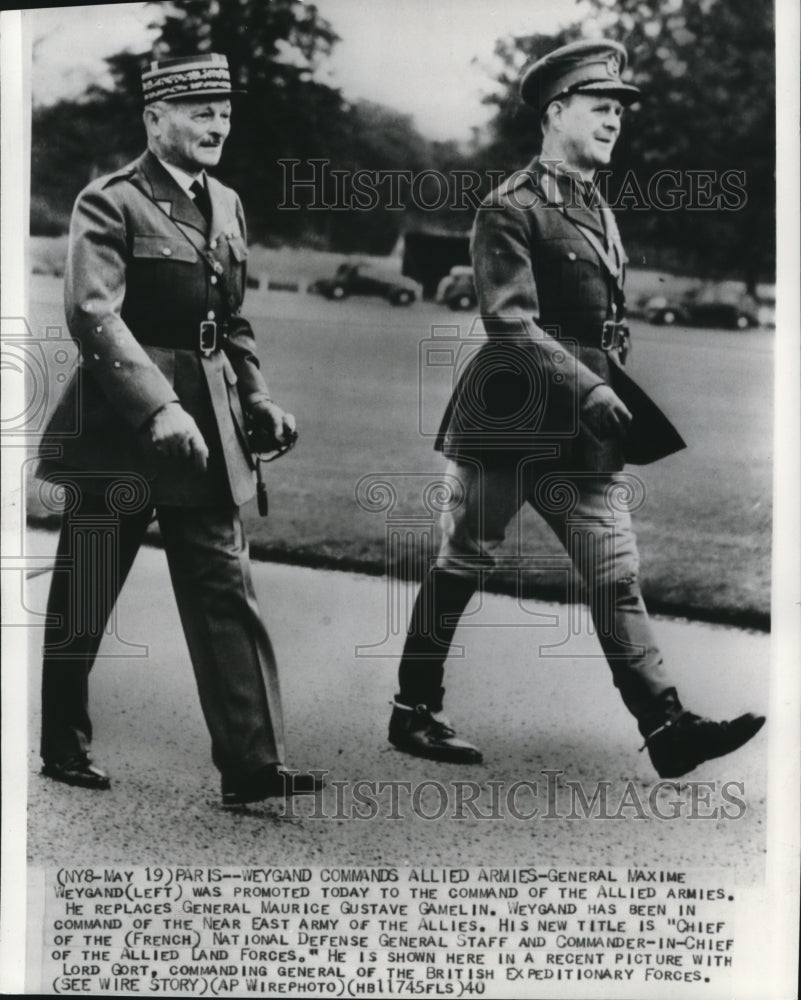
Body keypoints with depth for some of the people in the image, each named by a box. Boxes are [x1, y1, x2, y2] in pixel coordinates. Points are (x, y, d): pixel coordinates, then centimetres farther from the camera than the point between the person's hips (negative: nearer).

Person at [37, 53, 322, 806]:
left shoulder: (225, 205, 14)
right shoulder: (109, 204, -8)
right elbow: (93, 314, -20)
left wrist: (257, 400, 10)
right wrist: (158, 406, -30)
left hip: (208, 430, 6)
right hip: (119, 430, -6)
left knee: (227, 595, 2)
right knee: (82, 600, 6)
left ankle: (252, 765, 4)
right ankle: (62, 750, 23)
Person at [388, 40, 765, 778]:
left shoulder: (601, 213, 17)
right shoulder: (511, 209, -8)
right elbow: (510, 322, -18)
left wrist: (611, 402, 18)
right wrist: (587, 388, -27)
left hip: (584, 426, 7)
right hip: (511, 415, -7)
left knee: (617, 573, 2)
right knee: (463, 562, 4)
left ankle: (667, 730, 1)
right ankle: (414, 712, 17)